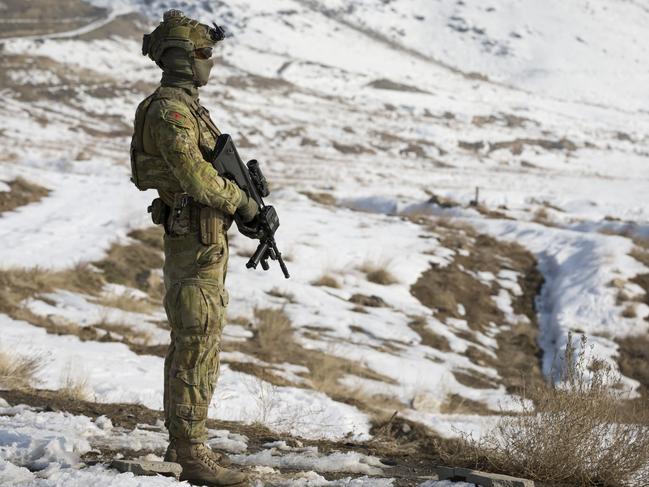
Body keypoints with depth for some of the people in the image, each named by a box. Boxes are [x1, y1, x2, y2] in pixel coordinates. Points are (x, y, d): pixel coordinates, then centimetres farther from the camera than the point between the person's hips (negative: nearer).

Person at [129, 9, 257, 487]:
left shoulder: (187, 106, 16)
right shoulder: (169, 110, -18)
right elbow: (195, 175, -26)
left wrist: (251, 204, 7)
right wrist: (241, 201, -12)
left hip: (206, 237, 11)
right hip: (196, 239, -11)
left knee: (196, 341, 16)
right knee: (196, 346, -8)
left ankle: (183, 441, 25)